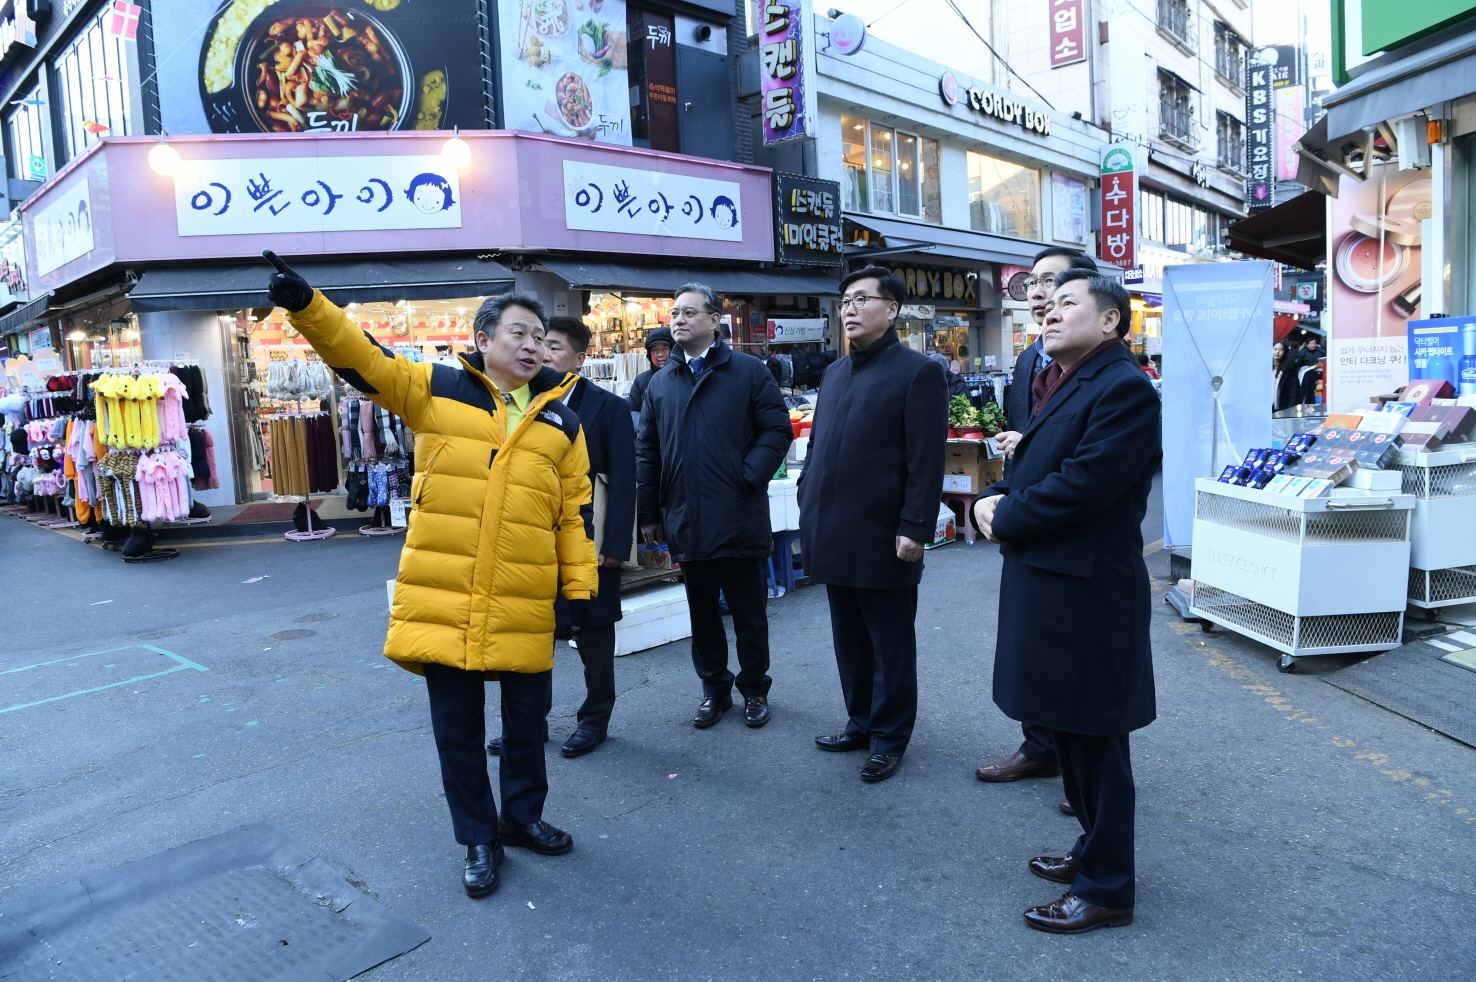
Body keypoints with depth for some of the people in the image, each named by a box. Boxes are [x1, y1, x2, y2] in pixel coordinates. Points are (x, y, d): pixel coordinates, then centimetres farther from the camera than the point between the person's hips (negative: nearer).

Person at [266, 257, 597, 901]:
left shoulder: (560, 419, 8)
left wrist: (581, 590, 4)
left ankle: (524, 817, 39)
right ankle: (479, 840, 29)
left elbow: (574, 511, 8)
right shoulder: (435, 391, 3)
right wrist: (305, 305, -23)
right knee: (457, 728, 10)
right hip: (442, 600, -1)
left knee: (528, 720, 15)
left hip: (526, 604, 2)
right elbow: (360, 359, -7)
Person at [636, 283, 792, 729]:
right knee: (702, 612, 13)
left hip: (740, 519, -3)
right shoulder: (661, 383, 11)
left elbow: (778, 430, -3)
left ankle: (754, 690, 24)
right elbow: (647, 451, 12)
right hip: (686, 522, 4)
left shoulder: (748, 371, 0)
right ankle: (714, 689, 28)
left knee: (749, 612, 7)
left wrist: (748, 478, -14)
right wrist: (649, 513, 8)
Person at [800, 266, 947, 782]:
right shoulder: (834, 373, 15)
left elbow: (926, 459, -13)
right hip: (834, 536, 7)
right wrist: (809, 504, 13)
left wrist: (915, 528, -17)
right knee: (849, 639, 17)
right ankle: (860, 722, 33)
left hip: (882, 538, -7)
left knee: (890, 644, 8)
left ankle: (890, 737, 22)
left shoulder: (919, 371, -7)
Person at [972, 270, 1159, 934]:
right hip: (1047, 586, 10)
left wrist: (1004, 519, -12)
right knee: (1066, 732, 21)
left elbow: (1083, 483, -24)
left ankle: (1107, 890, 19)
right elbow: (1031, 469, 17)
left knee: (1093, 741, 3)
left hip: (1087, 594, -10)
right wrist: (993, 498, -4)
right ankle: (1094, 850, 39)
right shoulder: (1062, 386, 16)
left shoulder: (1124, 388, -16)